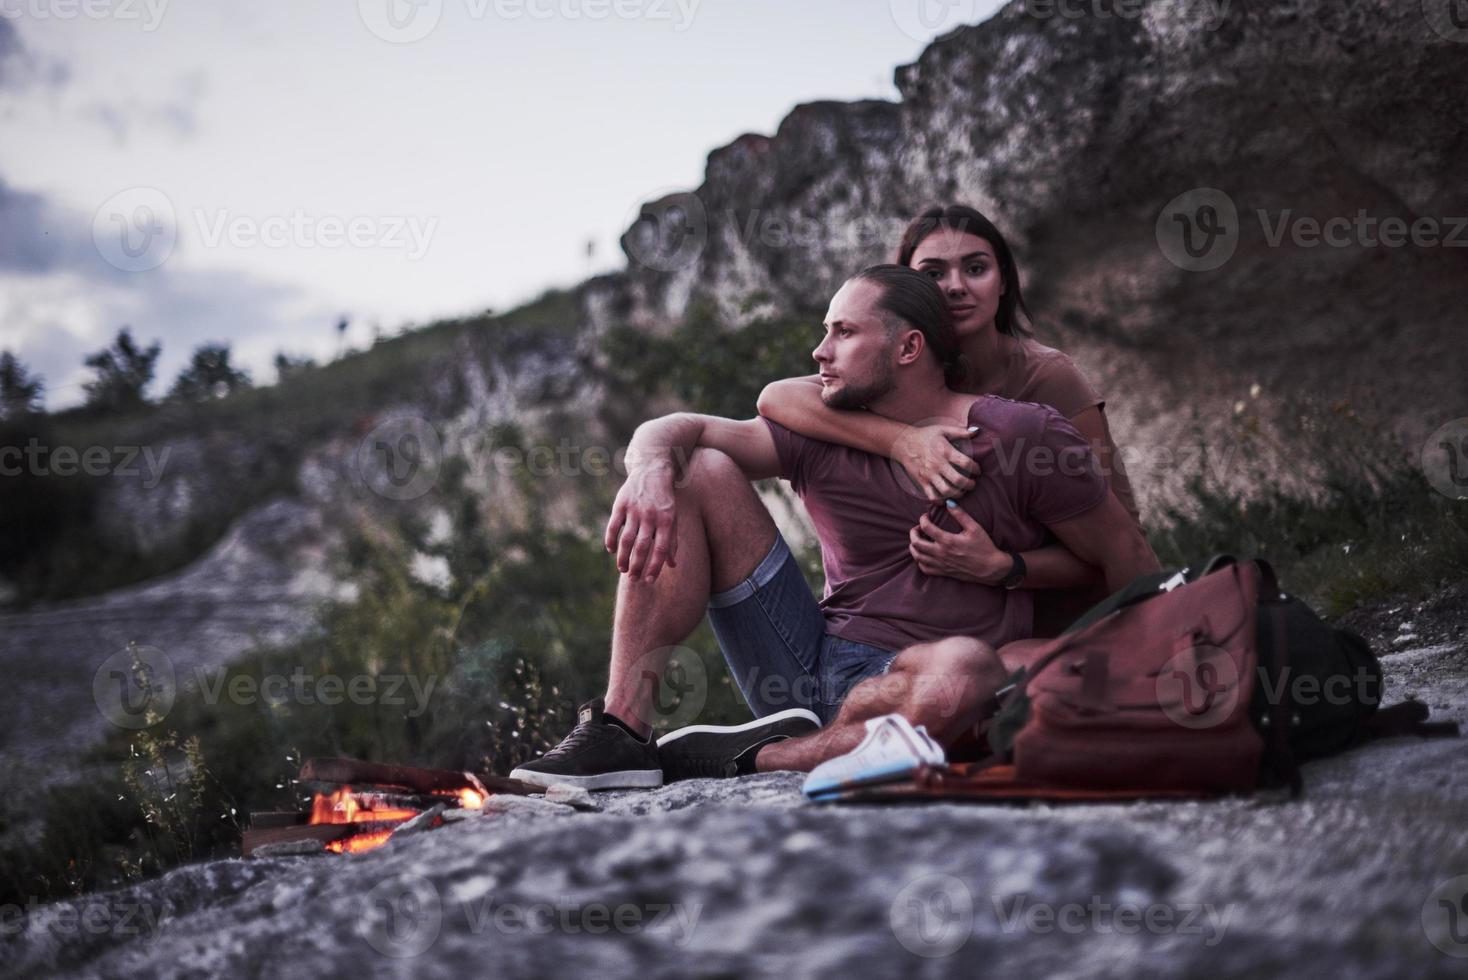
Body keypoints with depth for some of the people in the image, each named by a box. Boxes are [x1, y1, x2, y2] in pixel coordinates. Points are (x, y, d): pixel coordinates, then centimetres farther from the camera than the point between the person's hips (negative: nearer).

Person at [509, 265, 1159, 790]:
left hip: (914, 694, -4)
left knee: (964, 670, -41)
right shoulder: (822, 435, 6)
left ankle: (754, 758, -20)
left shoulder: (1023, 434, -4)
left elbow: (1131, 564, 1)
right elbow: (672, 431, -2)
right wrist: (652, 470, -26)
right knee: (696, 473, -5)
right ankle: (622, 731, -18)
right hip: (811, 668, 4)